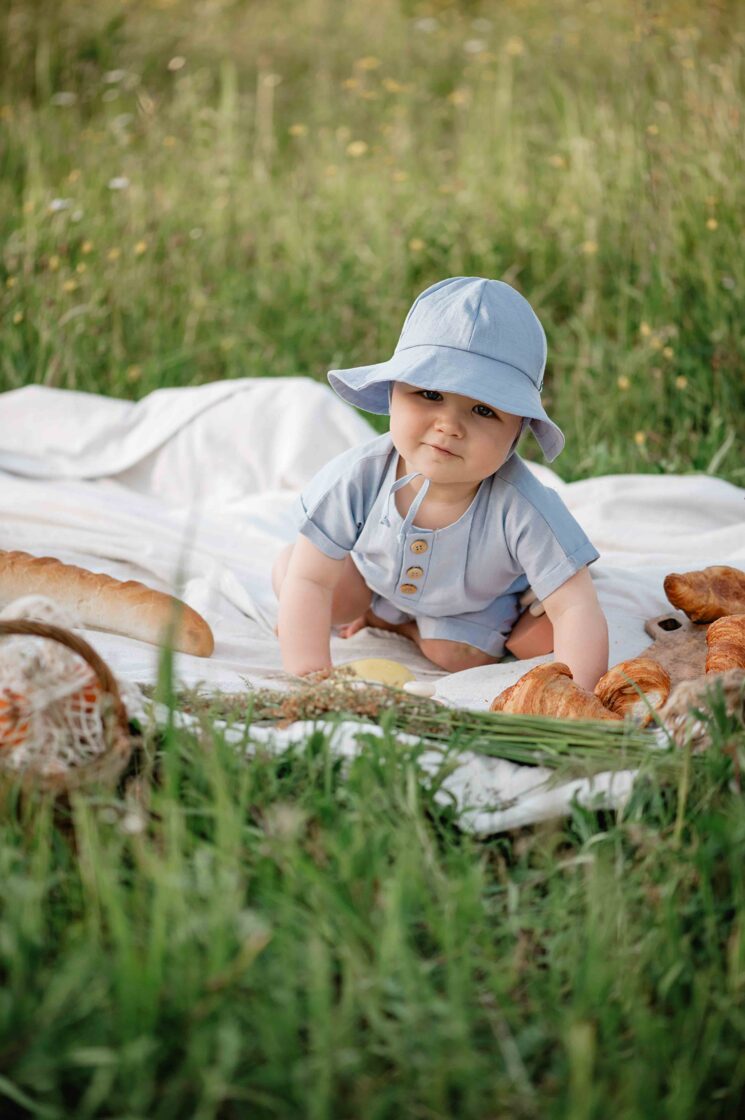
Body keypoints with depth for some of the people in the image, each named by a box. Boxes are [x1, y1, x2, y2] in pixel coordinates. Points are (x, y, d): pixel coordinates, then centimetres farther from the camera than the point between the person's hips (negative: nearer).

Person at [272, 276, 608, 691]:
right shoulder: (357, 477, -38)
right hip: (372, 574, 1)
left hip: (477, 599, 0)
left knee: (459, 654, -18)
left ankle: (391, 621, 11)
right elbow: (309, 580, -31)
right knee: (287, 574, -9)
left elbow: (577, 609, -41)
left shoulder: (522, 511, -43)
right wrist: (311, 675, -41)